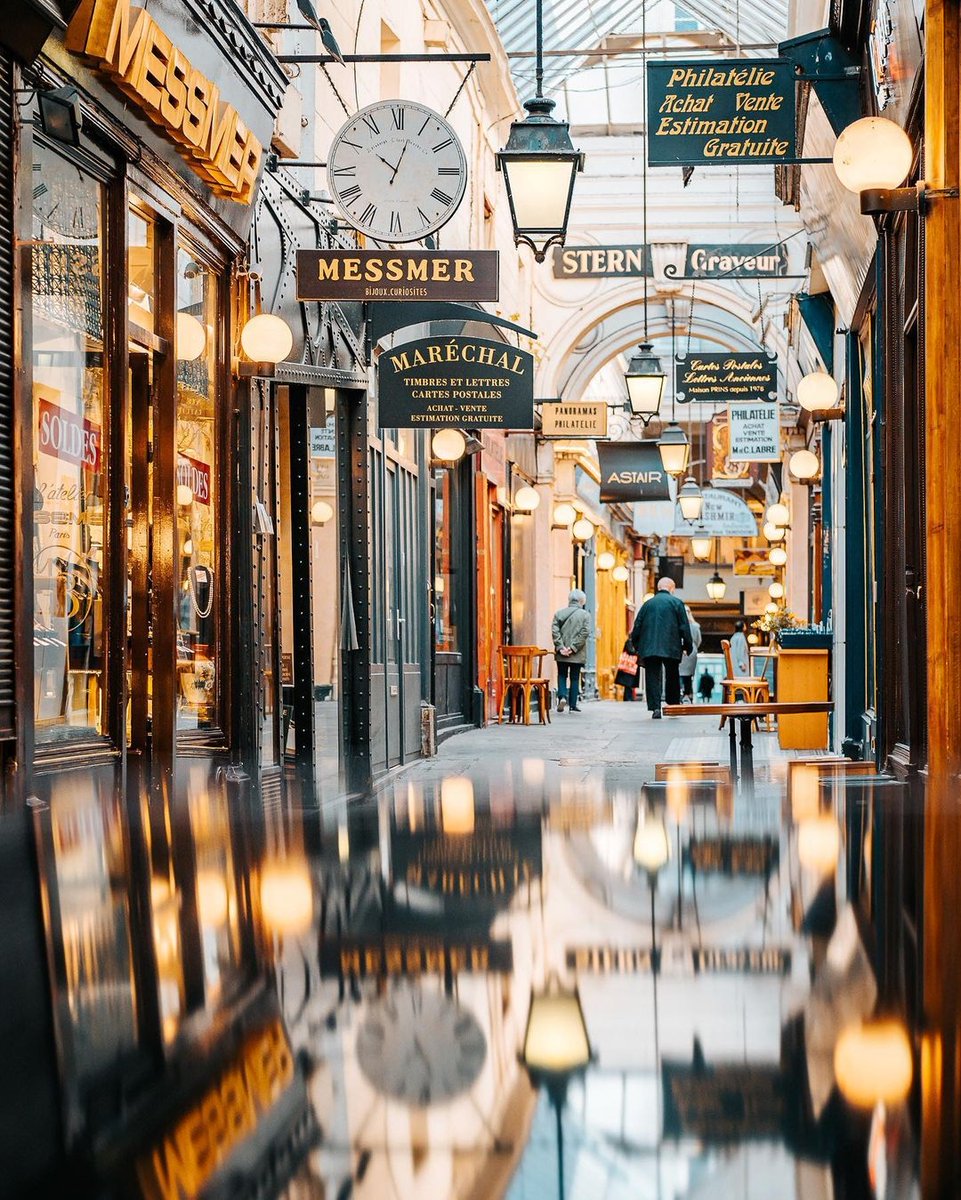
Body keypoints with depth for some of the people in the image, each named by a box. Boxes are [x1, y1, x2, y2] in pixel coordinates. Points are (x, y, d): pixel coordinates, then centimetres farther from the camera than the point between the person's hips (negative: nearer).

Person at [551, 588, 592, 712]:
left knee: (562, 675, 13)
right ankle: (573, 704, 9)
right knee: (574, 678, 8)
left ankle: (562, 696, -10)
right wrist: (573, 647, -11)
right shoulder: (585, 615, -3)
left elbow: (554, 631, -5)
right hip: (577, 655, -1)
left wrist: (561, 647, -7)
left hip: (562, 653, 1)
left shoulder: (559, 613, 3)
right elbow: (585, 633, -12)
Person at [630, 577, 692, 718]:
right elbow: (684, 627, -1)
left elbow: (637, 626, 11)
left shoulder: (647, 604, 11)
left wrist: (636, 647, 18)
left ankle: (655, 707, -10)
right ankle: (674, 705, 19)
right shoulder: (676, 602, 2)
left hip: (649, 648, 1)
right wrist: (687, 646, 6)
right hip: (671, 648, -1)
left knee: (652, 678, 0)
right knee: (672, 677, 13)